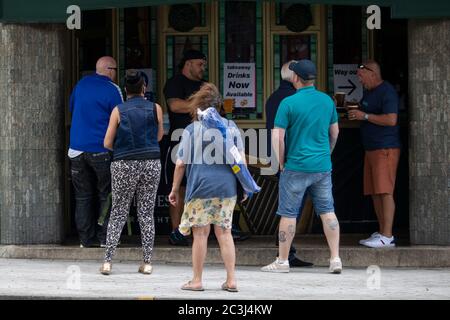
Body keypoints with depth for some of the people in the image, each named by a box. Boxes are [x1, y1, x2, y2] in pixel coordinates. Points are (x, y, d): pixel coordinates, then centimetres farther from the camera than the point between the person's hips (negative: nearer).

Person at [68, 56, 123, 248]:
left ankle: (86, 239, 8)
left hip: (77, 149, 5)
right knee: (106, 196, 6)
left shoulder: (81, 85, 9)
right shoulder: (112, 89, -9)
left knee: (83, 196, 9)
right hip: (102, 151, -5)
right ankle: (105, 238, 4)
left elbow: (71, 109, 24)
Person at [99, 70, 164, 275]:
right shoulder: (155, 109, 0)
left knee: (118, 213, 6)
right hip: (151, 164, 1)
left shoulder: (118, 111, -3)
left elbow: (107, 144, -1)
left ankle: (108, 261, 0)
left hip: (124, 165, -1)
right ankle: (147, 262, 7)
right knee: (146, 213, 8)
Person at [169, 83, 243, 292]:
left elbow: (181, 163, -2)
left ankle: (197, 280, 9)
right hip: (227, 187, 3)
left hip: (201, 187, -3)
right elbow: (241, 161, 4)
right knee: (224, 232, 9)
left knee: (201, 233, 4)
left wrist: (175, 189, 7)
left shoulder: (192, 130, -1)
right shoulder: (231, 127, 6)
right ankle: (231, 280, 7)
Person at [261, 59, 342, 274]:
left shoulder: (289, 103, -12)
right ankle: (335, 259, 3)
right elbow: (335, 132, 15)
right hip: (323, 167, 5)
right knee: (327, 212, 9)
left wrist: (282, 163, 0)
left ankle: (282, 261, 9)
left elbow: (277, 137, -13)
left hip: (296, 167, -5)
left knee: (288, 214, 3)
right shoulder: (327, 101, 4)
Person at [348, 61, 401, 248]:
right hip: (371, 149, 10)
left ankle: (387, 237, -16)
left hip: (386, 148, -10)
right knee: (375, 193, 7)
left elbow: (391, 120, -21)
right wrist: (356, 115, 12)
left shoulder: (386, 92, -11)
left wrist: (364, 116, -16)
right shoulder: (368, 92, 19)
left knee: (385, 191, -13)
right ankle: (381, 233, 11)